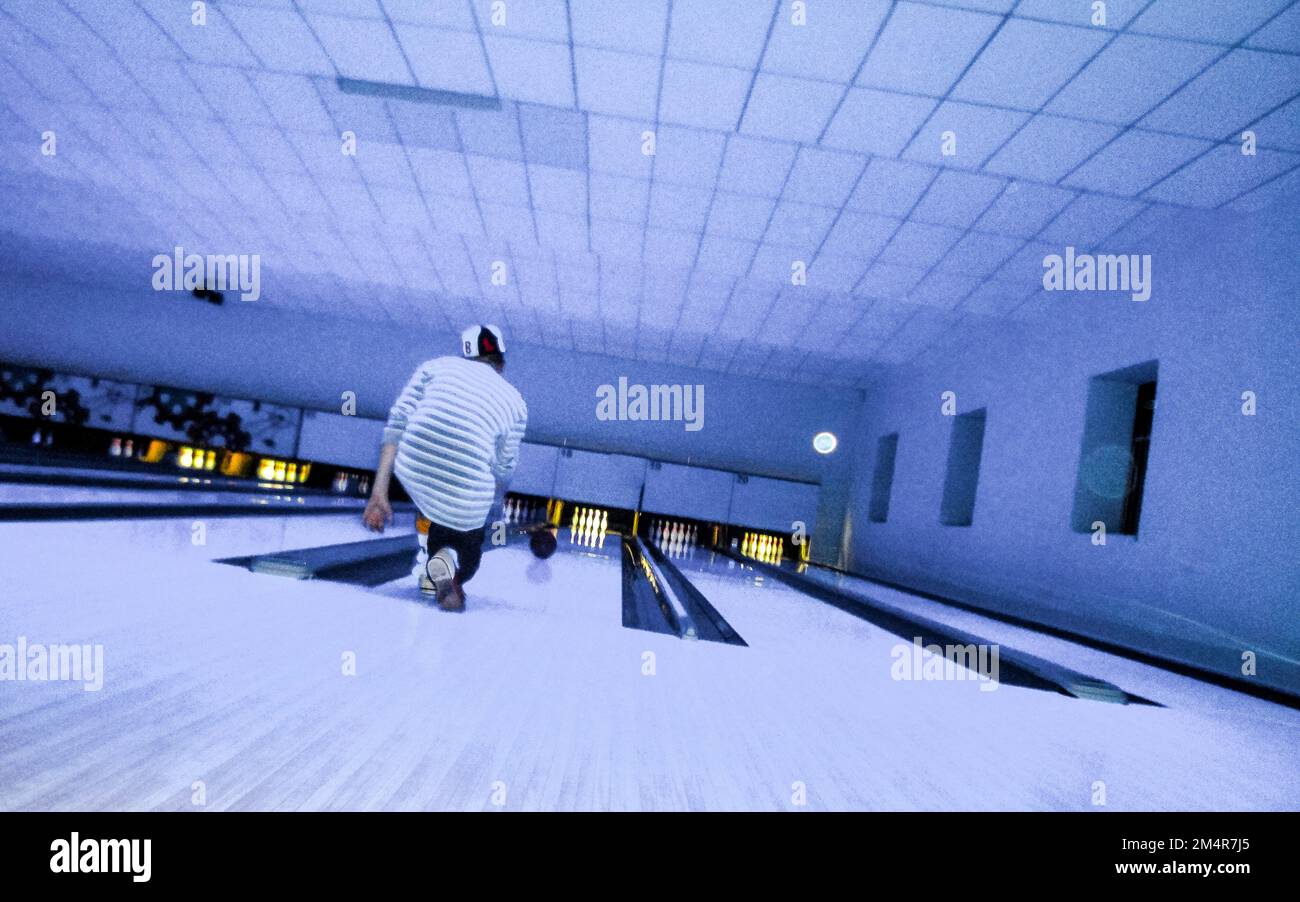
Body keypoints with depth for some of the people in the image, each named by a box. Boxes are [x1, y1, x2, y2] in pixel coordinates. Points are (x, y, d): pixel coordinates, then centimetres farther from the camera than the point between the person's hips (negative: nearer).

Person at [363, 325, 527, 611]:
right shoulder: (515, 402, 12)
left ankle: (433, 573, 24)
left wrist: (379, 492, 1)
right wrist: (483, 505, 34)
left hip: (412, 475, 3)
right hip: (464, 498, -2)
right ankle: (448, 562, -10)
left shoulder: (437, 365, 11)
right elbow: (503, 470, 13)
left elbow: (397, 422, 1)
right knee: (467, 560, 25)